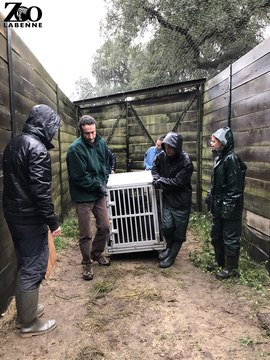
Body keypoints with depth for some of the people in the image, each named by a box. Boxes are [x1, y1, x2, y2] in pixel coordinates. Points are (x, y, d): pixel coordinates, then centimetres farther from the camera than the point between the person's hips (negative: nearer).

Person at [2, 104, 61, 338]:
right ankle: (29, 323, 18)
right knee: (33, 268, 3)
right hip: (30, 218, -9)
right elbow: (41, 190, -24)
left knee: (24, 265, 21)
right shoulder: (37, 148, -19)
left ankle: (24, 311, 35)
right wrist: (53, 222, -17)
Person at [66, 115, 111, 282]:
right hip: (83, 196, -6)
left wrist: (104, 183, 3)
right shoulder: (75, 149, -19)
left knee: (105, 226, 13)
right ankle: (87, 263, 23)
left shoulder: (101, 143, 1)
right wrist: (99, 185, -11)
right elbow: (80, 177, -20)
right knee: (86, 234, 3)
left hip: (99, 193, 6)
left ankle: (97, 253, 37)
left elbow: (107, 164, 15)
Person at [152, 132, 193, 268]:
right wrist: (157, 179, -9)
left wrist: (160, 182, -18)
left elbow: (178, 182, -22)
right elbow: (155, 169, 12)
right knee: (166, 227, -1)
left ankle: (171, 256, 25)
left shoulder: (186, 162, -20)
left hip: (181, 201, -3)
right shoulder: (162, 156, -5)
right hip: (167, 198, 4)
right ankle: (169, 247, 30)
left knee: (179, 231, 7)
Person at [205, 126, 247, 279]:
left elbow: (235, 186, -21)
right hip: (219, 206, 10)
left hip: (229, 208, -10)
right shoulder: (220, 157, 11)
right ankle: (220, 262, 36)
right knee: (216, 235, 19)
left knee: (230, 238, 4)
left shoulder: (232, 159, -18)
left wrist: (228, 206, -22)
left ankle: (231, 268, 19)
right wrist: (210, 199, 18)